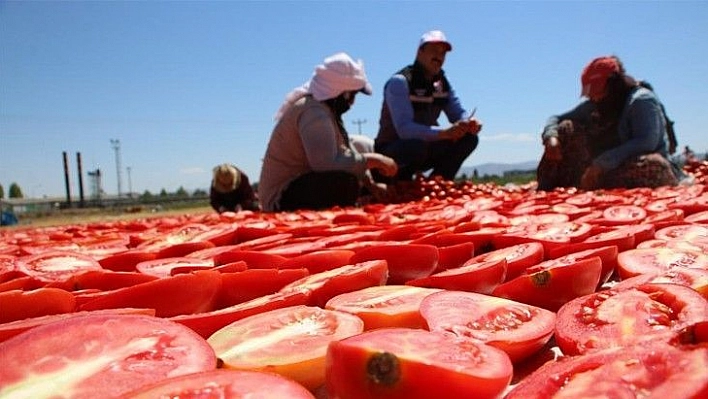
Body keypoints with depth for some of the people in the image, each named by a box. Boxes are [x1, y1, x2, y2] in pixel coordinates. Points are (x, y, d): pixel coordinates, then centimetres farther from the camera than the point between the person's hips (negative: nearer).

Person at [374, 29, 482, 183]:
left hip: (425, 145, 7)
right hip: (391, 152, -7)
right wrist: (445, 132, -42)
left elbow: (459, 113, 3)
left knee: (469, 138, -7)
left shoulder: (442, 83, 5)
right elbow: (404, 129, -31)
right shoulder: (399, 82, -19)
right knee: (418, 146, -39)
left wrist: (470, 122, -22)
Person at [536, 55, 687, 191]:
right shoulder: (593, 106, 6)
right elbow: (555, 119, 7)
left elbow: (647, 142, -26)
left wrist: (602, 164, -34)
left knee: (653, 165, -41)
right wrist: (551, 137, -18)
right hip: (602, 169, 5)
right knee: (566, 128, -7)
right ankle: (546, 191, -18)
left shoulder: (642, 100, -12)